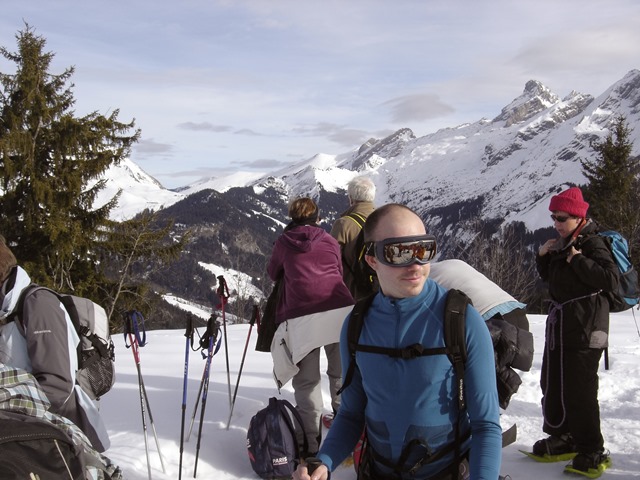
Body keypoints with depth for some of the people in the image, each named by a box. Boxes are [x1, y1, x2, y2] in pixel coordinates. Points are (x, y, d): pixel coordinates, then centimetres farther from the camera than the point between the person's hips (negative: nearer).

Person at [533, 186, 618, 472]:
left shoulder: (592, 243, -12)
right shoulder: (561, 244, 13)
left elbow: (611, 280, -24)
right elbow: (548, 277, 23)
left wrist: (578, 260, -24)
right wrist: (543, 256, 6)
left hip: (585, 328, -9)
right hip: (560, 322, 9)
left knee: (579, 389, -7)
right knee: (552, 384, 15)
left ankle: (591, 450, 5)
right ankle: (564, 437, 29)